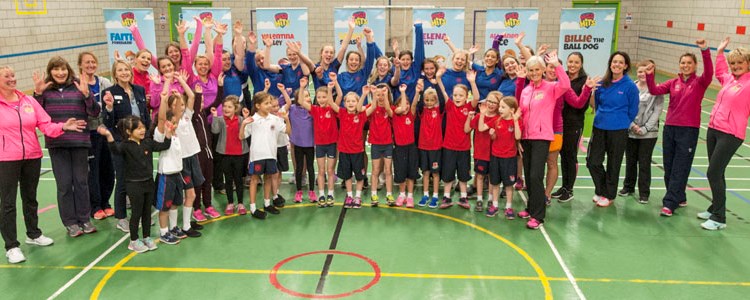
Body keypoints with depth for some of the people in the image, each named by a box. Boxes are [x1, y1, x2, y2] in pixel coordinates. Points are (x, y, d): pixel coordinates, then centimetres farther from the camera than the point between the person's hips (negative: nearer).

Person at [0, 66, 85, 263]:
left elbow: (46, 125, -1)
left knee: (30, 198, 19)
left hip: (32, 157, 4)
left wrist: (63, 127, -16)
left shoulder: (29, 101, 3)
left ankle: (33, 234, 37)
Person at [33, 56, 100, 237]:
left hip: (80, 142, 0)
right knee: (64, 184, 3)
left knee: (81, 182, 7)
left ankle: (84, 219, 19)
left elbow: (95, 113, -3)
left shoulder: (78, 87, 1)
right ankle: (70, 222, 14)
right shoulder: (45, 90, 3)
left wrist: (86, 93, -17)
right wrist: (38, 93, -14)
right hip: (57, 144, 0)